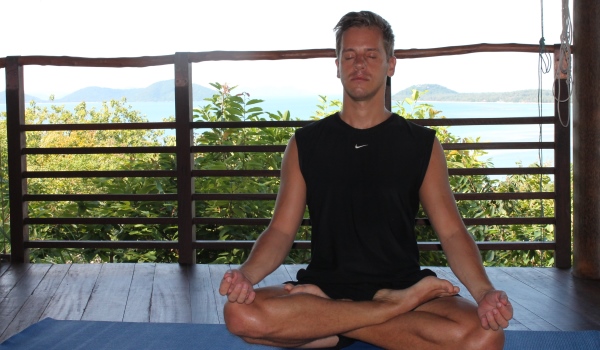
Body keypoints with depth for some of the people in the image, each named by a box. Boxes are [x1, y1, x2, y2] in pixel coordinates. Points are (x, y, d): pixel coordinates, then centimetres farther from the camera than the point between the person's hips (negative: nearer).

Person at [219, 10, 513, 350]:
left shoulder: (421, 144, 7)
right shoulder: (306, 143, 8)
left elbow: (452, 232, 0)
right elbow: (282, 230, 2)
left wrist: (484, 291, -19)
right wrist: (247, 273, -20)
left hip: (402, 282, 0)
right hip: (326, 283, 1)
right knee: (243, 314, -31)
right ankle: (399, 306, -20)